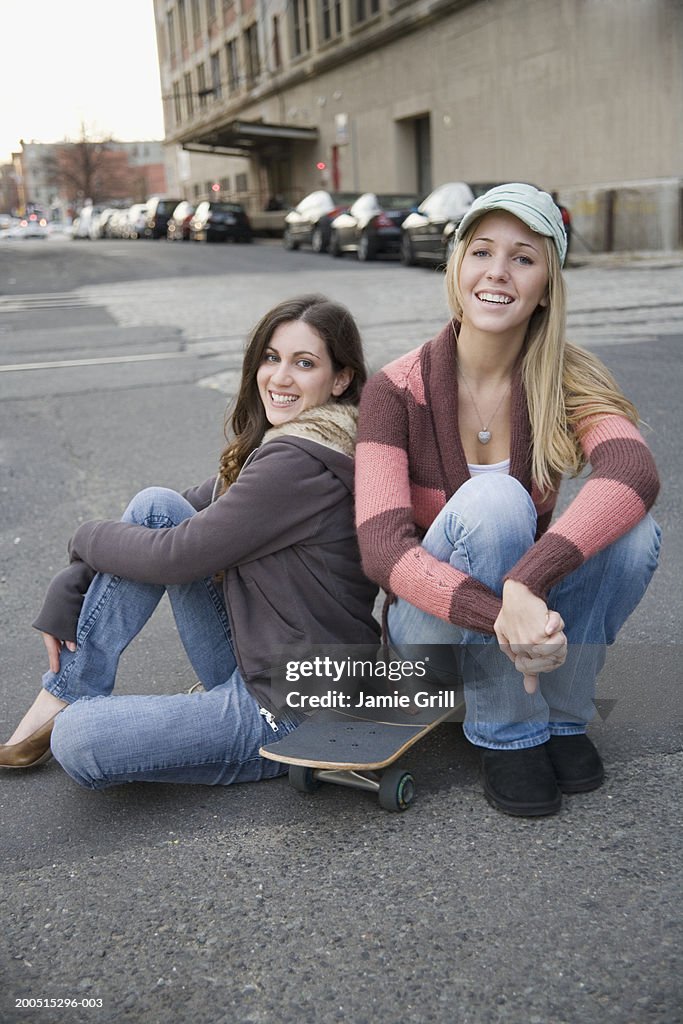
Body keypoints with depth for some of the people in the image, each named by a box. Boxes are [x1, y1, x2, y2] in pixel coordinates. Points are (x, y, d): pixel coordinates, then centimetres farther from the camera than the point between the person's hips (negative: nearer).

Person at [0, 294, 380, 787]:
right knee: (156, 507, -2)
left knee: (78, 743, -24)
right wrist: (67, 591, 1)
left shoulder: (299, 461, -23)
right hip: (254, 668, 10)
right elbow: (192, 515, 8)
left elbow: (176, 557, -20)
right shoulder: (273, 446, 8)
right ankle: (67, 694, 3)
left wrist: (87, 537, 0)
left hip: (293, 714, -10)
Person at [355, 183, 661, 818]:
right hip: (434, 622, -2)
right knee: (492, 498, -32)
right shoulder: (398, 390, -15)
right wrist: (497, 613, -42)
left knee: (634, 534, -27)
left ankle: (562, 716, -4)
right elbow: (382, 550, -26)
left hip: (533, 613, 2)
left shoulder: (566, 380, -10)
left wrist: (526, 586, -48)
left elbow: (634, 473, -32)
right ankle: (504, 733, -16)